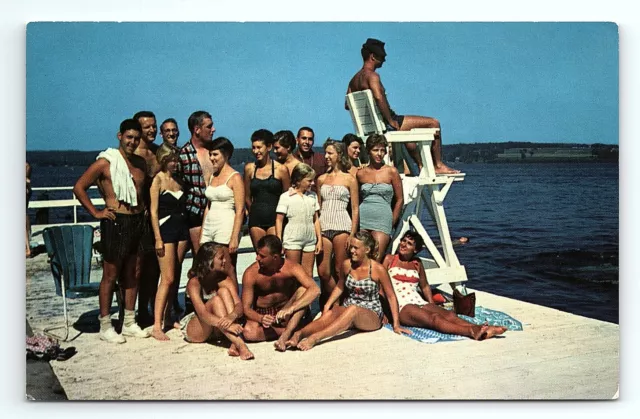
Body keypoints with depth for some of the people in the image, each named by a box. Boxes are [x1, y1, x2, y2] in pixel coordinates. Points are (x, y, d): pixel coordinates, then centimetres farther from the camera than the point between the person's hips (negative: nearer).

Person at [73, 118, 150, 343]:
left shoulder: (141, 163, 12)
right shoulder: (106, 162, -7)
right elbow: (79, 187, -6)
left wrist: (142, 207, 11)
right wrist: (95, 213, -8)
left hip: (137, 221, 6)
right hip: (115, 222, -6)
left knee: (132, 274, 12)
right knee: (110, 275, 0)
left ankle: (129, 323, 22)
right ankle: (105, 327, 8)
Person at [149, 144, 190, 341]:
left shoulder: (178, 179, 13)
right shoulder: (158, 180, -5)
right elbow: (154, 211, -9)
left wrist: (187, 233, 12)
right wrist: (158, 239, -14)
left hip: (182, 229, 7)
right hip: (166, 229, -7)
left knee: (176, 277, 8)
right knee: (167, 279, -11)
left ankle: (168, 317, 18)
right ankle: (157, 326, -9)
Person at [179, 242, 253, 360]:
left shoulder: (224, 279, -6)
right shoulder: (194, 282, -20)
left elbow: (239, 305, -18)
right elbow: (202, 314, -34)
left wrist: (232, 316, -42)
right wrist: (226, 325, -51)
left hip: (216, 330, 4)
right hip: (195, 332, -4)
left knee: (224, 291, -22)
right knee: (216, 300, -30)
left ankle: (234, 345, -37)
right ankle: (239, 345, -43)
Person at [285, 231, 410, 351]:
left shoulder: (378, 269, -10)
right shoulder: (347, 265, 1)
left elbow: (391, 297, -3)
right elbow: (340, 287, 18)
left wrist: (396, 324, -6)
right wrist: (328, 304, 3)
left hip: (372, 316, -4)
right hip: (347, 311, 4)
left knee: (353, 310, -40)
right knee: (328, 315, -32)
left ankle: (315, 337, -56)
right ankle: (297, 335, -57)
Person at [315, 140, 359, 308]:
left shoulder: (349, 179, 3)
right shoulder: (321, 179, 14)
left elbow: (355, 209, 1)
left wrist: (352, 234, -6)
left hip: (342, 227, -3)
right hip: (323, 227, 3)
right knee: (323, 272, -4)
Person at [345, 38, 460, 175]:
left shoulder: (354, 79, 12)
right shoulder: (372, 75, -16)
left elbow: (347, 105, 17)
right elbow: (379, 97, -32)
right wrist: (391, 121, -23)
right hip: (384, 125, -10)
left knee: (407, 129, 37)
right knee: (434, 123, -4)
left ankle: (421, 166, 42)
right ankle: (438, 165, 6)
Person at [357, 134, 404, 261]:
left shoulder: (391, 171, 3)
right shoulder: (361, 173, 9)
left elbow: (399, 200, 7)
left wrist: (392, 223, 6)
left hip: (383, 218, -2)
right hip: (362, 217, 2)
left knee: (375, 261, -10)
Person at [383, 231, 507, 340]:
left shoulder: (417, 264, 23)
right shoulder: (389, 259, 10)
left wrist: (433, 307, 19)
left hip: (419, 303, 6)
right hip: (400, 307, -6)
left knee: (449, 314, -25)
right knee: (433, 318, -34)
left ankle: (483, 330, -50)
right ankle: (471, 332, -59)